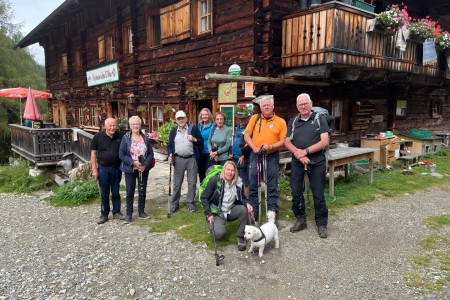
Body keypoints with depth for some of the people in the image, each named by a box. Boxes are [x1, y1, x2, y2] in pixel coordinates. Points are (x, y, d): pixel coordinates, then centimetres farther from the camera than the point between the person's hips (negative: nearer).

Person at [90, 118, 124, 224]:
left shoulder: (121, 136, -2)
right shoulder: (98, 136, -5)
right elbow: (93, 153, -2)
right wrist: (94, 169, -6)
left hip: (117, 168, 1)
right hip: (103, 168, -1)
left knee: (116, 192, 11)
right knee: (104, 193, 9)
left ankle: (116, 212, 24)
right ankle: (104, 214, 20)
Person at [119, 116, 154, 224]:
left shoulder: (145, 138, 1)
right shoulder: (126, 138, -6)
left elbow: (151, 153, 3)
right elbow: (121, 155, -9)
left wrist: (146, 164, -13)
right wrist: (133, 162, -20)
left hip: (143, 169, 3)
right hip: (130, 169, -2)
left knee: (142, 191, 11)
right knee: (130, 192, 4)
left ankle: (141, 211, 26)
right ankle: (128, 214, 16)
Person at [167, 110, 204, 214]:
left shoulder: (193, 128, 3)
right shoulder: (173, 131, 10)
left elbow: (201, 142, 3)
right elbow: (170, 146, 12)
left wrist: (194, 139, -14)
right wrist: (170, 155, -5)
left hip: (191, 159, -1)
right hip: (178, 159, 2)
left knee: (192, 182, 5)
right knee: (177, 183, 7)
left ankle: (190, 202, 18)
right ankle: (174, 204, 16)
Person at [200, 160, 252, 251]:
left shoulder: (238, 183, -7)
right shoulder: (215, 180, -17)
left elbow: (242, 198, 7)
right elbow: (204, 197, -11)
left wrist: (247, 204, -18)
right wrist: (209, 214, -17)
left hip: (231, 211, 4)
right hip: (217, 212, -4)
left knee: (244, 209, -26)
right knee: (219, 234, -27)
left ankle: (241, 237, -10)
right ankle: (214, 226, 12)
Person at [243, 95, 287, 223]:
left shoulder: (280, 121, 0)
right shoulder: (255, 118, 4)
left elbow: (283, 141, -2)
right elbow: (246, 135, 4)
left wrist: (270, 146, -17)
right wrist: (254, 147, -11)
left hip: (272, 156, -1)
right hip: (256, 155, 1)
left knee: (272, 187, 4)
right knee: (253, 185, 6)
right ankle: (253, 212, 18)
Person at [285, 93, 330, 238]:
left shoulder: (319, 119, 0)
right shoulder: (293, 121, 10)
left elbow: (324, 141, -9)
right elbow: (287, 142, 4)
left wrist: (305, 151, -15)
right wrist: (298, 154, -13)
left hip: (317, 163, -3)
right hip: (297, 163, 4)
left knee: (318, 194, 3)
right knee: (296, 193, 8)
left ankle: (321, 224, 17)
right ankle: (300, 220, 25)